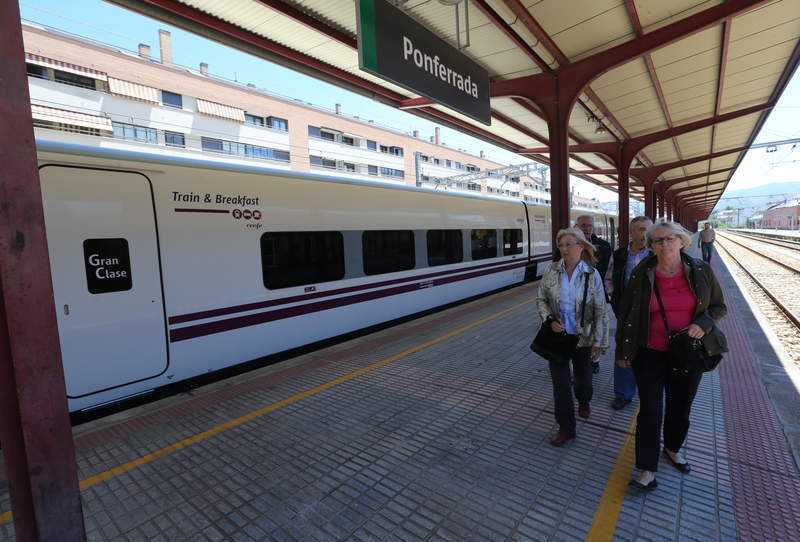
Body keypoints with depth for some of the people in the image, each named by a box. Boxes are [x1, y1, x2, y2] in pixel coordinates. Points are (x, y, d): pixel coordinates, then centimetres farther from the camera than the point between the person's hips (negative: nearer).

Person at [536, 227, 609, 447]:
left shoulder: (592, 274, -10)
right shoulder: (552, 270, -6)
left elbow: (600, 311, -7)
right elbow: (541, 300, 3)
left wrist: (599, 342, -7)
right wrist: (550, 319, -13)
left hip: (582, 337, 0)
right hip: (557, 335, 1)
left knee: (583, 378, 17)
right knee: (560, 383, 3)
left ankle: (584, 402, 53)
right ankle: (566, 428, 20)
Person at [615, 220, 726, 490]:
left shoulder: (701, 271, -5)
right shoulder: (641, 274, -9)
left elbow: (719, 306, 6)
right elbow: (625, 314, -2)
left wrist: (703, 323, -17)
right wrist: (622, 351, 2)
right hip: (650, 355, -2)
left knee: (680, 408, 20)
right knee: (650, 411, 1)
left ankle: (673, 448, 46)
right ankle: (648, 469, 13)